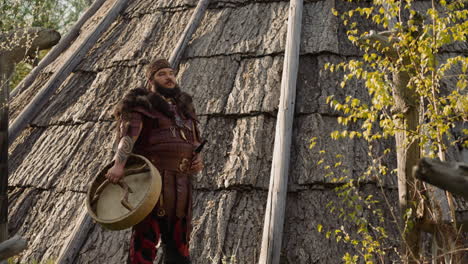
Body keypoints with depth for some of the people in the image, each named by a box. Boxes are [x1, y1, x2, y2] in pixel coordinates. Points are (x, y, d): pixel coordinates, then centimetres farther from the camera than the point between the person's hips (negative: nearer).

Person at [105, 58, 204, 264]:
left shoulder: (183, 107, 24)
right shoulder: (144, 105, 3)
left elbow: (194, 140, 26)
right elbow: (129, 132, -15)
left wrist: (198, 159, 2)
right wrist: (118, 164, -31)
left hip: (180, 183, 6)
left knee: (178, 241, 8)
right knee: (146, 236, -9)